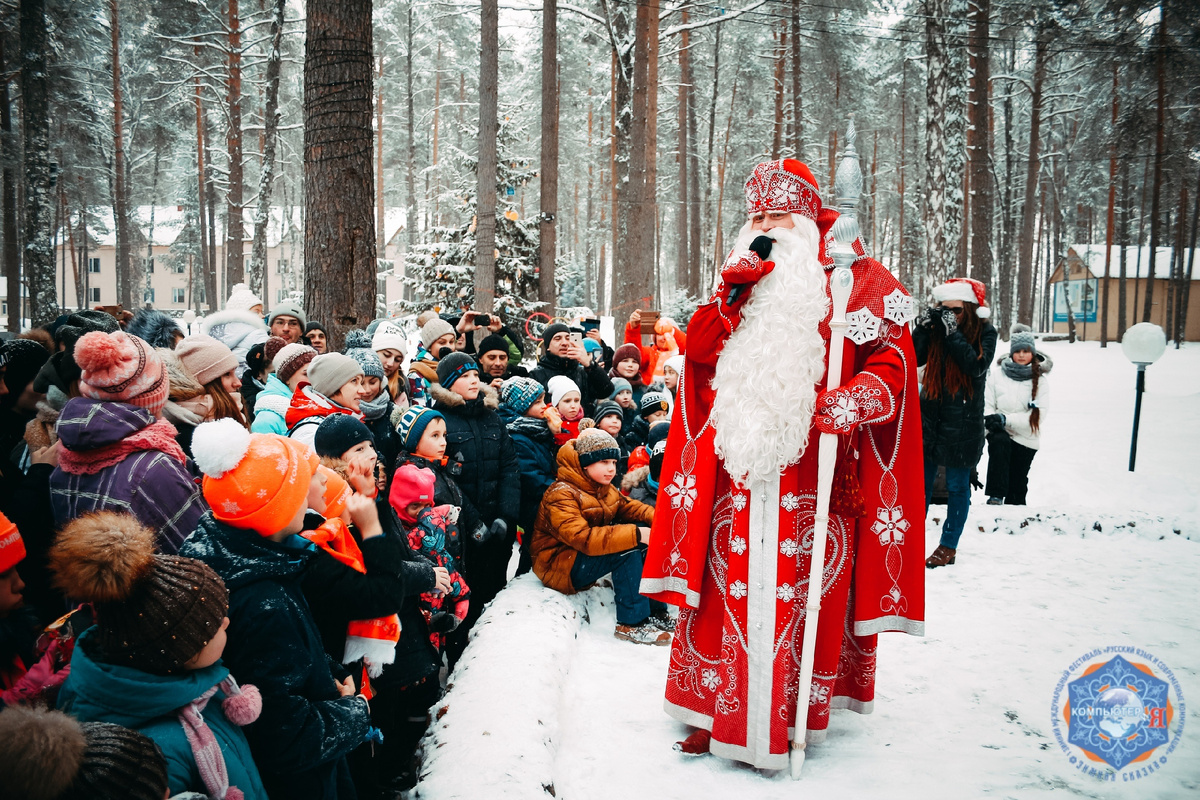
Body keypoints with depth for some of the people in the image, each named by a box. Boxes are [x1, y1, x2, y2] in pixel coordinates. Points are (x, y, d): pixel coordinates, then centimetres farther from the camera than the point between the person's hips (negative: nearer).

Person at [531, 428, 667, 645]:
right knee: (627, 550, -27)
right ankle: (631, 624, -21)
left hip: (589, 557, 9)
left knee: (641, 531, -8)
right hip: (560, 567, -9)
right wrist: (635, 534, -38)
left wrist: (657, 518, -19)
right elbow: (582, 538, -33)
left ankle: (655, 607, -3)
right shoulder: (562, 494, -21)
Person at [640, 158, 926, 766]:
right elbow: (698, 348, 5)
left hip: (813, 474, -3)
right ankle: (718, 711, 17)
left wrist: (855, 399, -21)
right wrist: (731, 291, -9)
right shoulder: (741, 282, 18)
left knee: (799, 591, -1)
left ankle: (791, 719, 13)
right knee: (733, 585, 5)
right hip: (741, 471, 3)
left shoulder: (851, 279, 5)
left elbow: (892, 357, -2)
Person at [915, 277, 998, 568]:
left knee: (957, 486, 6)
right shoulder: (935, 328, 3)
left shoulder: (984, 333, -5)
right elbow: (915, 359, -5)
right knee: (920, 481, 6)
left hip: (963, 422, -3)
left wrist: (954, 333, -21)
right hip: (929, 415, 3)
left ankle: (948, 546, 16)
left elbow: (977, 366, -19)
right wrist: (923, 327, -16)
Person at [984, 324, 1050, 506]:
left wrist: (1006, 419, -19)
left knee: (1018, 484, 7)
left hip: (1025, 439, 1)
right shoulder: (997, 375, 1)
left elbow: (1037, 416, -8)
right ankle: (996, 495, -35)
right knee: (1000, 441, -35)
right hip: (1000, 432, -1)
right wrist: (990, 418, -22)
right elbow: (986, 404, 1)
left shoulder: (1040, 381, -1)